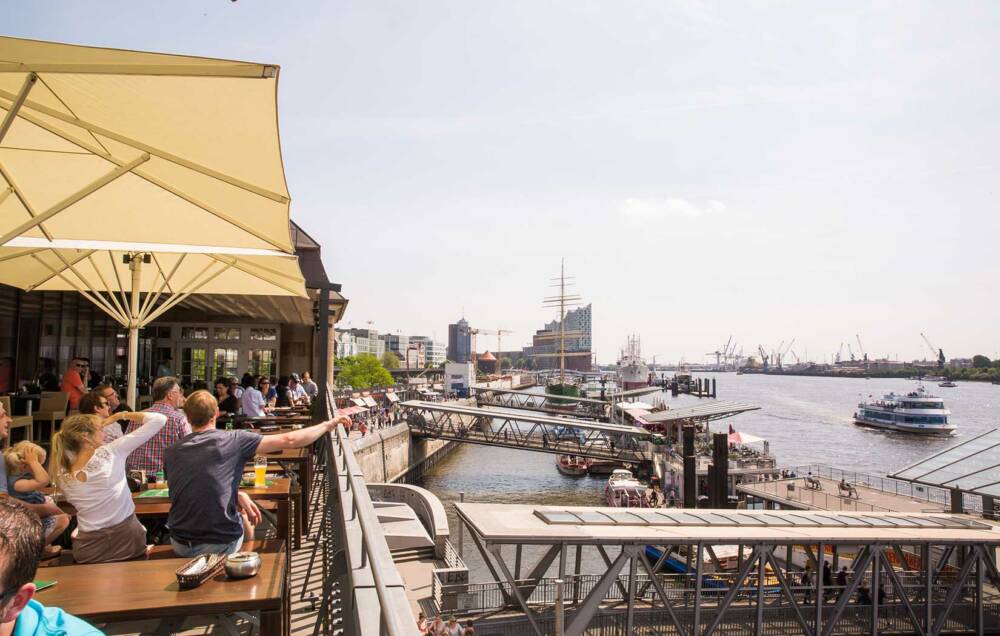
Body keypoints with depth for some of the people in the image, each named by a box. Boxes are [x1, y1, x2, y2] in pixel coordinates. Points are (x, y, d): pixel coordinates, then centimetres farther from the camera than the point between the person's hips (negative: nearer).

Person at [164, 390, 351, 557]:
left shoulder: (171, 453, -1)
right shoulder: (233, 440, -13)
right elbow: (289, 440, -11)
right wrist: (329, 425, 0)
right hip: (221, 545, -3)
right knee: (245, 519, 28)